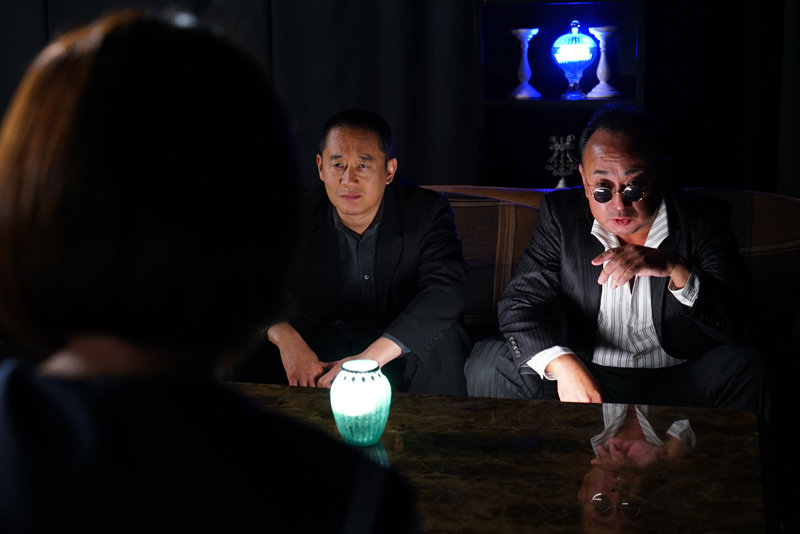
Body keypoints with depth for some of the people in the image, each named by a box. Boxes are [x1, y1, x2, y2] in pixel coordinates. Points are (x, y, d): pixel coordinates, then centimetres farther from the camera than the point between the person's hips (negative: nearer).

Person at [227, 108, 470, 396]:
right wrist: (285, 337, -32)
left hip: (400, 350, -2)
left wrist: (370, 358, -40)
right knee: (250, 349, -23)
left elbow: (447, 291, -27)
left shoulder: (427, 213, -13)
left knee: (441, 341, -34)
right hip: (318, 342, 2)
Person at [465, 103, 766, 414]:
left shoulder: (702, 220, -4)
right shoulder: (561, 214, 0)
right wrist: (561, 363, -28)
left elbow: (741, 325, -13)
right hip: (582, 377, 1)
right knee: (488, 363, -21)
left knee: (747, 365, -29)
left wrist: (676, 269, -31)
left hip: (676, 386, -1)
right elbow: (522, 299, -6)